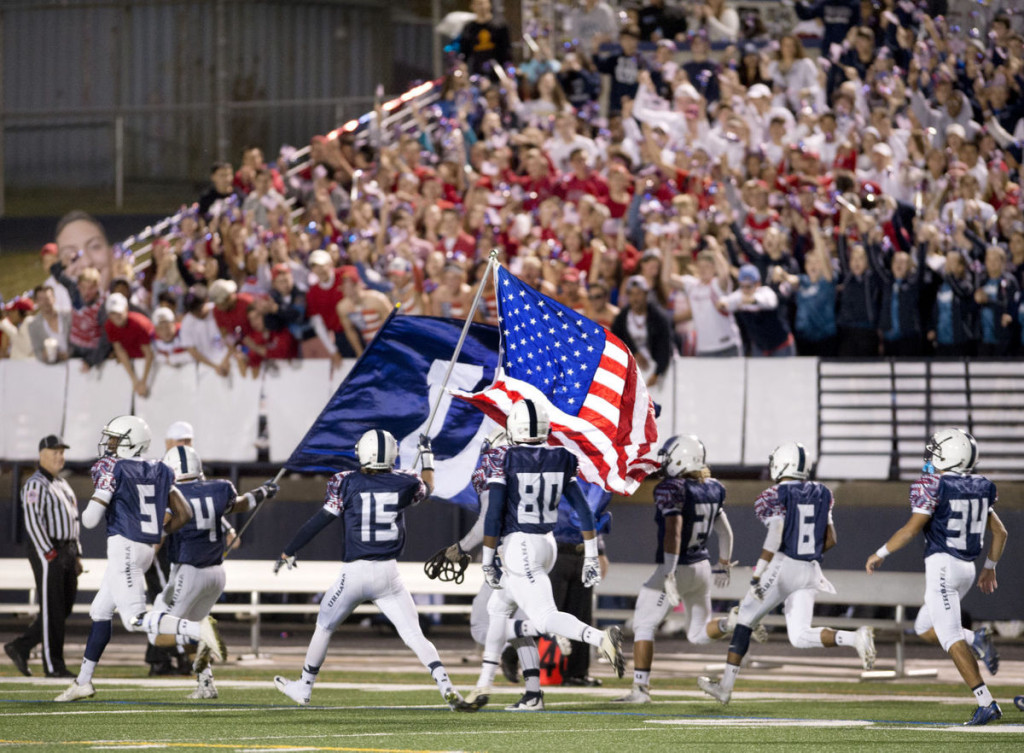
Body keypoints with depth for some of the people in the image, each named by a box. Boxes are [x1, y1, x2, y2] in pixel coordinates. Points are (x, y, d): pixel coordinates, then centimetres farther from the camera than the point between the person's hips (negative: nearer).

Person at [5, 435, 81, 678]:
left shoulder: (62, 485, 19)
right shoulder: (35, 485, -10)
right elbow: (32, 521, -19)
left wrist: (76, 555, 17)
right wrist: (50, 554, -23)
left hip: (66, 551, 9)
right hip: (47, 552, -9)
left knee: (65, 607, 9)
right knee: (52, 610, -5)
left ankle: (20, 647, 16)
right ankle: (53, 665, 0)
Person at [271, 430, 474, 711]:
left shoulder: (347, 483, -5)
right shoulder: (403, 484, 1)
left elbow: (319, 521, -3)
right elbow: (427, 488, 24)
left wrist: (289, 552, 8)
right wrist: (427, 456, 42)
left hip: (354, 572, -1)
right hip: (388, 573, 1)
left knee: (324, 627, 20)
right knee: (414, 635, 1)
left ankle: (303, 688, 32)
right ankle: (446, 686, -17)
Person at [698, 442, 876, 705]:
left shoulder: (773, 497, -7)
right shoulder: (821, 494, 11)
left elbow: (775, 537, -18)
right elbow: (830, 540, 12)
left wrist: (758, 577, -18)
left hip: (782, 566, -5)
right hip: (809, 571, 5)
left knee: (745, 619, 13)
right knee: (800, 636, 5)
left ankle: (726, 685, 15)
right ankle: (856, 637, -21)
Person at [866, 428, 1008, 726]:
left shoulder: (933, 487, -10)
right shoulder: (979, 489, 11)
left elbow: (911, 529, -16)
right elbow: (999, 532, 15)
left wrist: (880, 553, -3)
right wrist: (990, 567, 27)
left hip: (942, 565, -8)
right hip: (967, 568, 8)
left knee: (951, 639, -8)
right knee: (925, 628, 22)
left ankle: (986, 703, -16)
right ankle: (976, 640, -3)